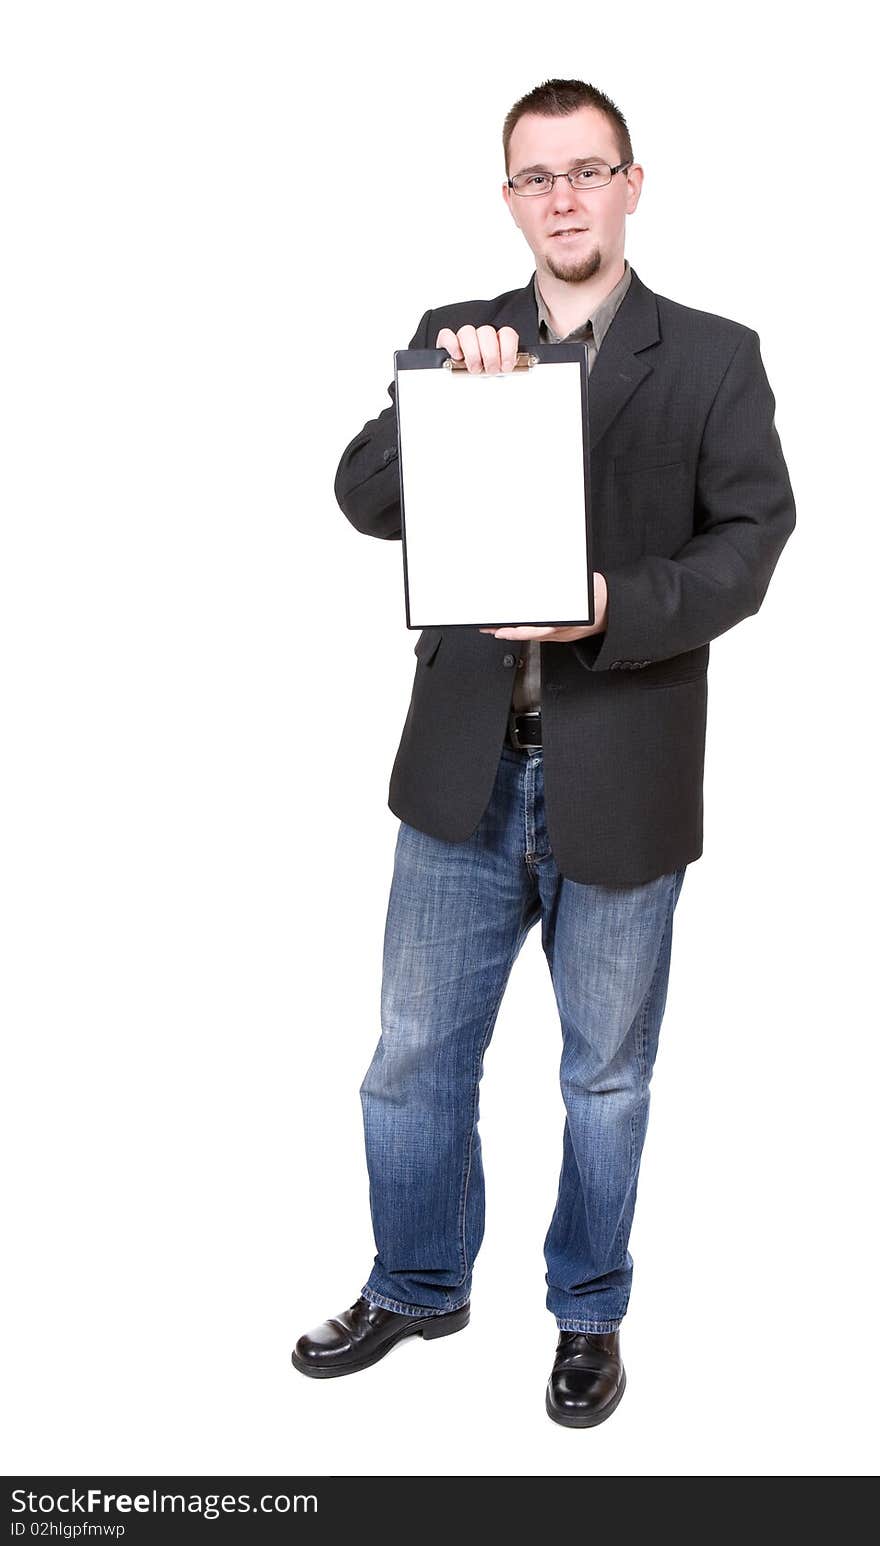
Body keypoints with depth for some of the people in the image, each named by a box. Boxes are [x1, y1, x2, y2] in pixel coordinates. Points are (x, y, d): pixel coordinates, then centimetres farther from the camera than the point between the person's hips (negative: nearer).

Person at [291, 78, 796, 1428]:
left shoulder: (714, 357, 0)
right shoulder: (454, 337, 6)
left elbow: (751, 540, -7)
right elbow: (365, 499, -6)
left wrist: (619, 607, -24)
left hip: (621, 782, -2)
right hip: (465, 770, 2)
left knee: (606, 1074, 14)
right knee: (415, 1058, 14)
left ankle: (590, 1315, 37)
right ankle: (418, 1286, 39)